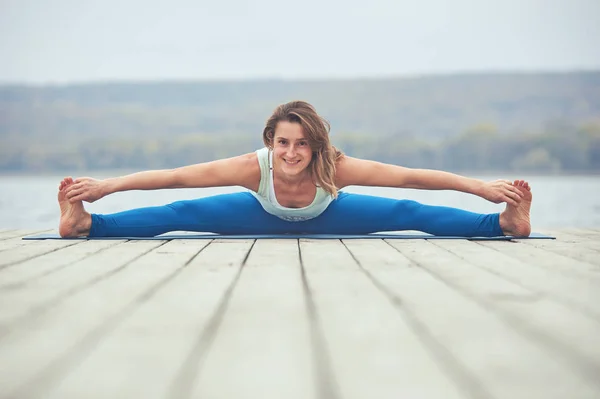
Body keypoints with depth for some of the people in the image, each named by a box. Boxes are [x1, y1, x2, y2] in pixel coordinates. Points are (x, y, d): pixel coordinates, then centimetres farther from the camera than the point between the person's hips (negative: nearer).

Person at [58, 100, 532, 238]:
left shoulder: (335, 168, -43)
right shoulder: (254, 166, -42)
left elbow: (410, 176, -40)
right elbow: (176, 176, -39)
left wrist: (483, 187, -41)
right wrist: (103, 187, -42)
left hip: (327, 218, 0)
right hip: (264, 216, 0)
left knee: (411, 214, -10)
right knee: (179, 215, -11)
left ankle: (506, 223, 2)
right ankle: (85, 223, -1)